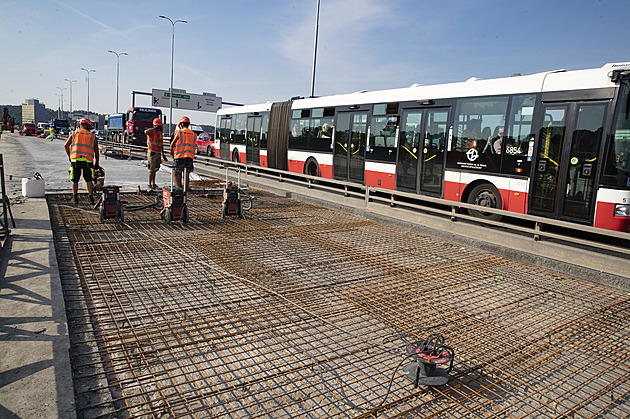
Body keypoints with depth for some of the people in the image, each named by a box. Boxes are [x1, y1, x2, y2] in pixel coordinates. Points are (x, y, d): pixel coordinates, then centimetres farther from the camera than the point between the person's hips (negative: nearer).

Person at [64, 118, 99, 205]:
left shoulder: (73, 134, 16)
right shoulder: (92, 136, 14)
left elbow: (66, 145, 7)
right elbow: (96, 151, 12)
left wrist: (69, 156, 18)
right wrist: (96, 164, 20)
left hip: (75, 159, 1)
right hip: (87, 160, -1)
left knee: (75, 180, 12)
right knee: (89, 180, 8)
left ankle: (75, 198, 16)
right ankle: (91, 198, 3)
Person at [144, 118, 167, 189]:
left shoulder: (160, 133, 13)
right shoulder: (151, 132, -8)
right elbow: (146, 132, -35)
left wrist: (163, 154, 16)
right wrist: (154, 128, -27)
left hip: (158, 153, 7)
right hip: (152, 153, -7)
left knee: (155, 169, 11)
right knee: (152, 169, -4)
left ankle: (153, 183, 20)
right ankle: (149, 184, 4)